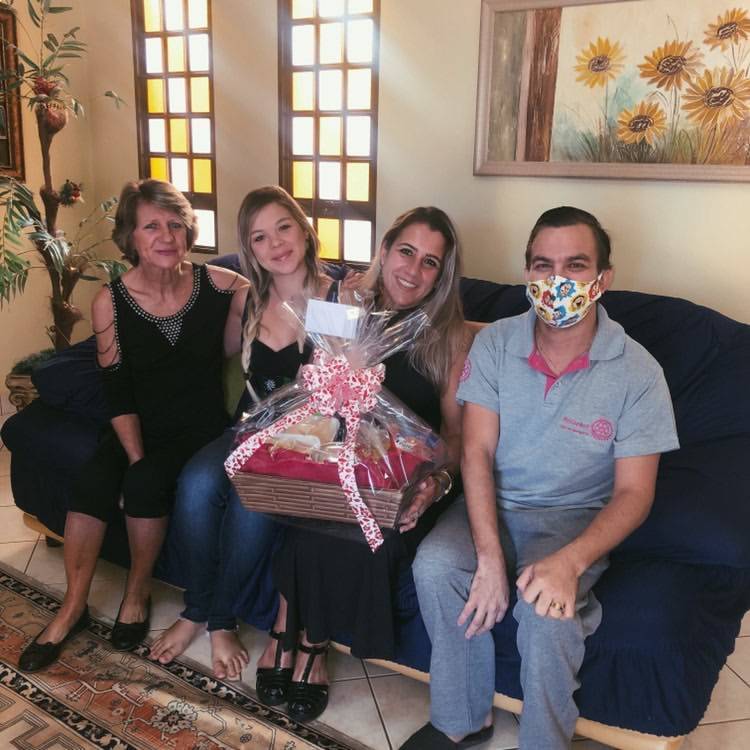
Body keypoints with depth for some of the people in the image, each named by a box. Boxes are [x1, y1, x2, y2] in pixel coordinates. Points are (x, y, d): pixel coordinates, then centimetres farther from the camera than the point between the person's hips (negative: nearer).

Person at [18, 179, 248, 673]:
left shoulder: (221, 286, -11)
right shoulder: (111, 302, -7)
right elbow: (119, 395, -7)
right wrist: (136, 456, -18)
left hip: (202, 428, -1)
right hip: (141, 426, 2)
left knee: (147, 483, -27)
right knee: (93, 482, -23)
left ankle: (137, 593, -1)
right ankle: (73, 608, -4)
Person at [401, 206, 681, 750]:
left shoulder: (637, 373, -11)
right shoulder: (495, 344, -5)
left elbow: (633, 493, -10)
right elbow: (477, 451, -11)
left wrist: (570, 561, -29)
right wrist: (489, 558, -25)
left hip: (574, 517, -2)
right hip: (493, 504, 3)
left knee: (547, 610, -30)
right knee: (434, 566, -25)